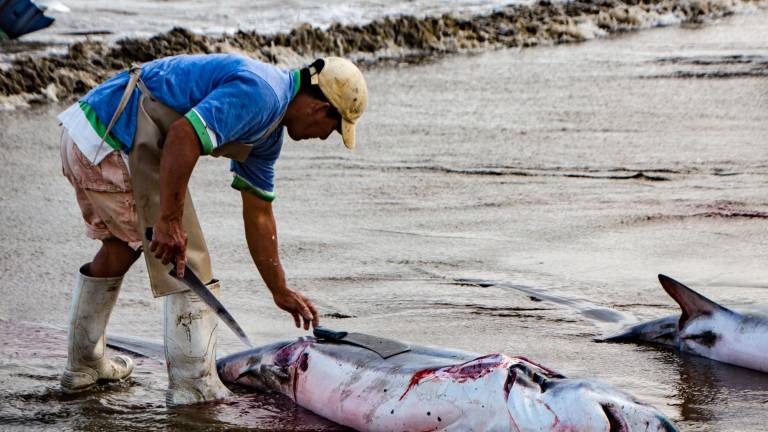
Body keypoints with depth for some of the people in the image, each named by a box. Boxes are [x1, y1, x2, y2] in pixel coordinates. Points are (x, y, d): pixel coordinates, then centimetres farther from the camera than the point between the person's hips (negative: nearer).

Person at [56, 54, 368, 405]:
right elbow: (183, 135, -27)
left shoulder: (269, 132, 19)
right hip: (115, 143, -11)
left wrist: (281, 292, 32)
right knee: (186, 262, -2)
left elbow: (258, 215, 27)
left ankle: (83, 366, 41)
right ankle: (195, 386, 3)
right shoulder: (260, 94, -14)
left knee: (121, 243, 29)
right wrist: (168, 221, -25)